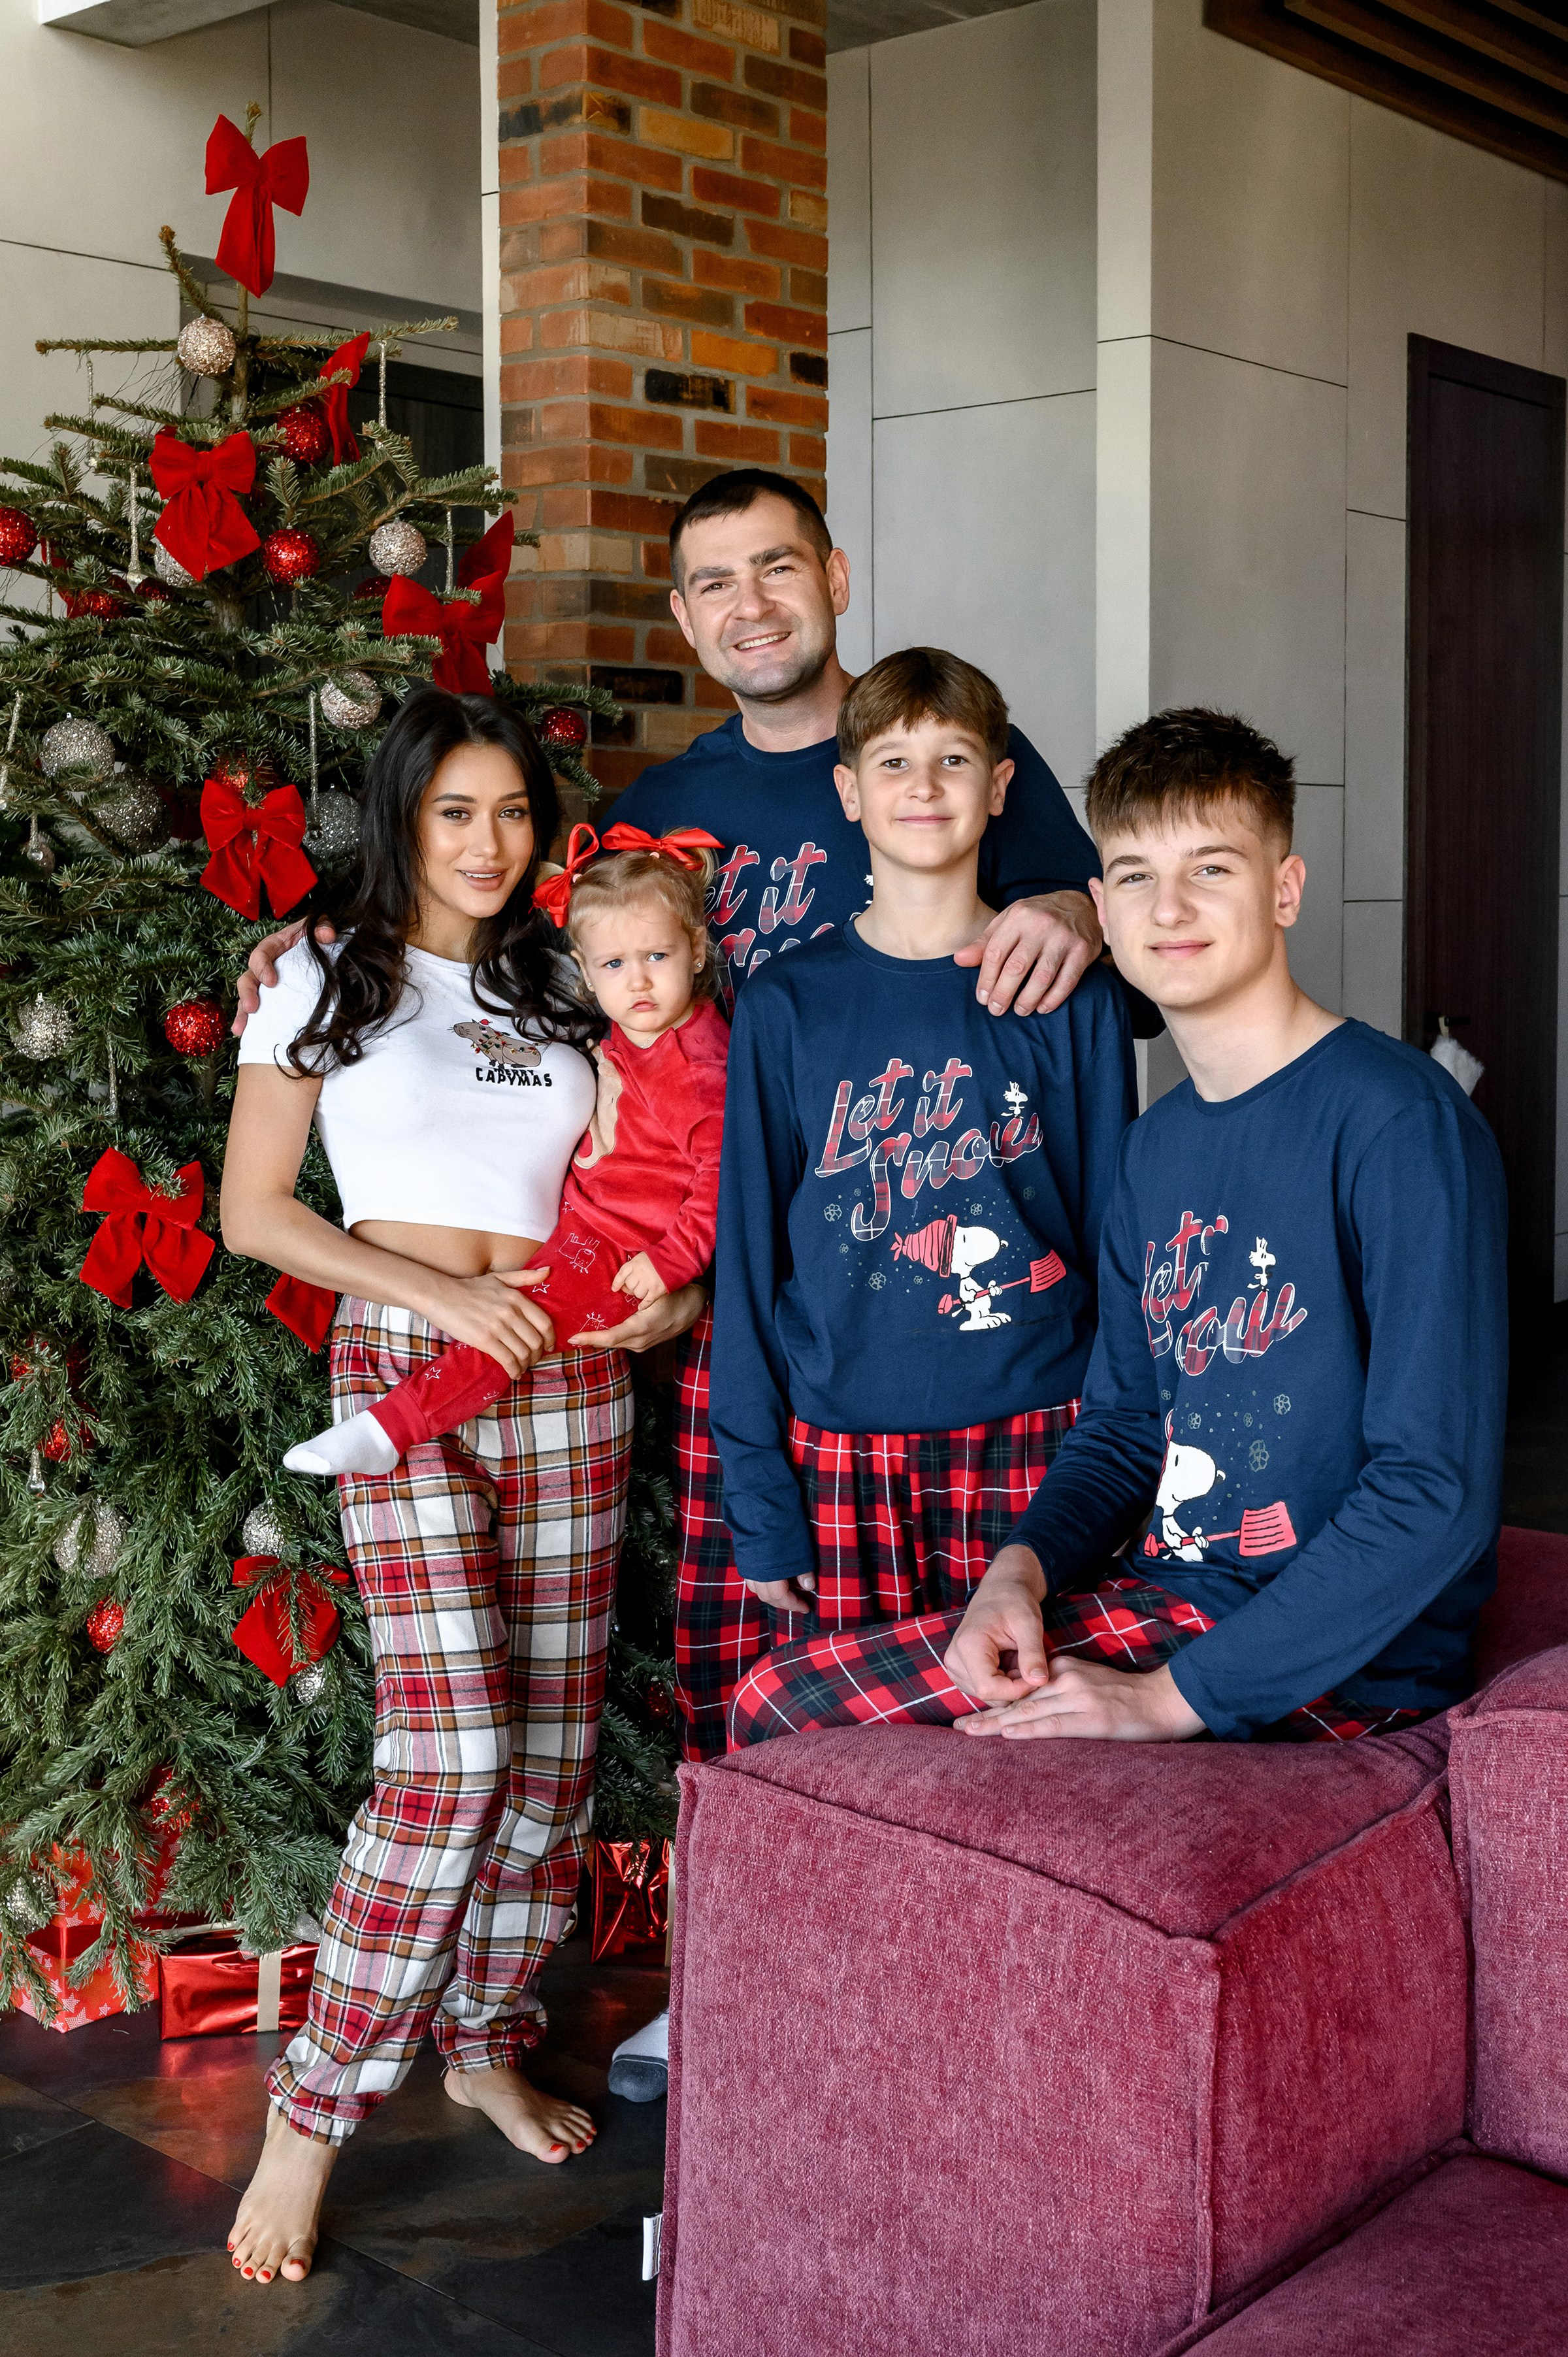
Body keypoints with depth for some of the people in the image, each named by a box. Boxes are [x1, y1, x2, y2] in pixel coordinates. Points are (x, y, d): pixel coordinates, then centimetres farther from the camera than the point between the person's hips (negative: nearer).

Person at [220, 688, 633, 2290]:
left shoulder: (561, 992, 15)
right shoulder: (329, 980, 4)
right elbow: (254, 1211, 0)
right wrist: (435, 1291, -10)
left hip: (568, 1378, 5)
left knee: (553, 1740, 5)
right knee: (451, 1755, -14)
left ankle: (488, 2043, 25)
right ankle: (310, 2114, -1)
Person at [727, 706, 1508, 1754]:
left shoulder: (1399, 1119, -16)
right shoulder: (1159, 1146, 11)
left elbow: (1438, 1491, -20)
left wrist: (1178, 1696, -20)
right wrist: (1021, 1568, -4)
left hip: (1335, 1666, -7)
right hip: (1160, 1602, 8)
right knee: (777, 1703, 1)